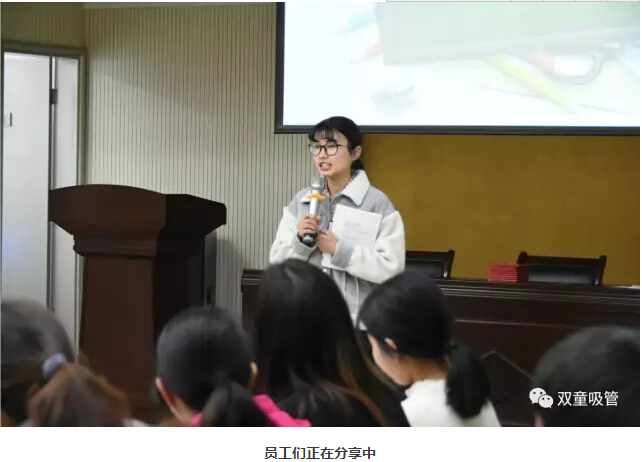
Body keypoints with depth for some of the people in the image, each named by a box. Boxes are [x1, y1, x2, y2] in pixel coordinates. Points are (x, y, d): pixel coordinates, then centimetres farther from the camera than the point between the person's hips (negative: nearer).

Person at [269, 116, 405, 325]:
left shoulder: (377, 202, -5)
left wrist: (339, 249, -15)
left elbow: (391, 268, -11)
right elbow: (277, 262, 8)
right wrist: (300, 241, -10)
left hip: (357, 321, -4)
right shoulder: (300, 201, 8)